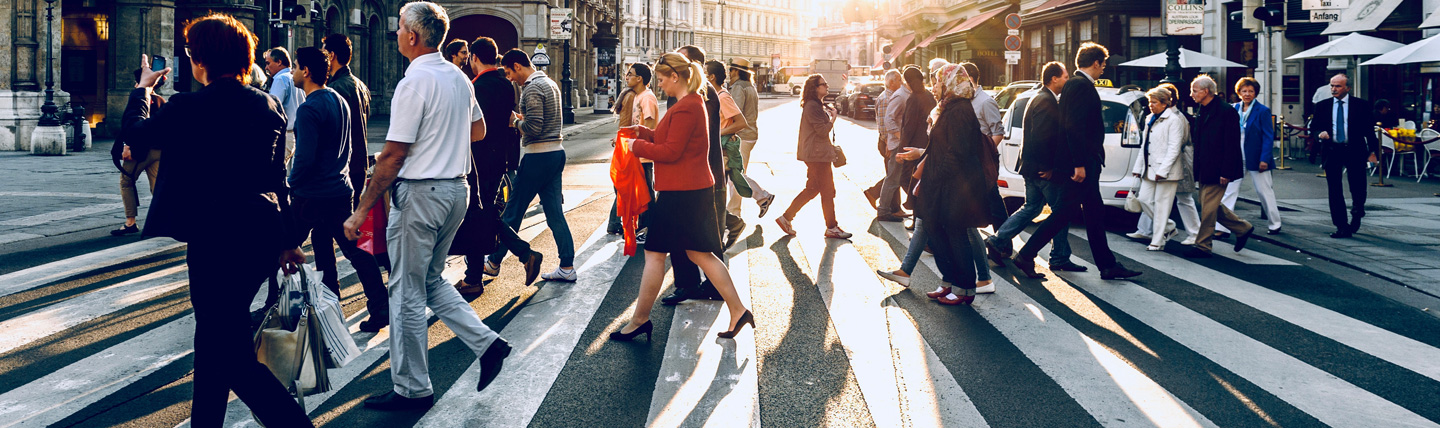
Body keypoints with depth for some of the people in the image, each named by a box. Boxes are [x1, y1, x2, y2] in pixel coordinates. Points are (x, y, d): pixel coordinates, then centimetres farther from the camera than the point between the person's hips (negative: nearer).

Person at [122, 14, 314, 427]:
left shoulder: (189, 108, -13)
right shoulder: (269, 106, 5)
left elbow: (134, 130, 6)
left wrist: (142, 89, 25)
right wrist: (287, 240, 18)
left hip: (216, 239, -7)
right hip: (263, 234, 7)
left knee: (234, 354, -1)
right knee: (214, 335, 22)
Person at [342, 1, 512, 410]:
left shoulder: (415, 82, -17)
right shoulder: (459, 77, 7)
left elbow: (393, 156, -18)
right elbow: (478, 130, 23)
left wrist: (361, 211, -14)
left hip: (420, 193, -8)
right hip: (456, 188, 8)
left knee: (407, 292, 3)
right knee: (431, 279, 22)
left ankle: (412, 389, 11)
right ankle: (486, 342, 11)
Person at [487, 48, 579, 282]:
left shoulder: (532, 88, -14)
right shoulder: (551, 83, 15)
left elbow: (534, 128, -21)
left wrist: (514, 122, -4)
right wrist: (523, 118, 12)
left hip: (538, 156, -9)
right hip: (557, 151, 9)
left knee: (513, 210, 3)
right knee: (554, 212, 9)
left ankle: (495, 260, 15)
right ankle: (567, 267, 7)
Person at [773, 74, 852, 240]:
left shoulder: (817, 105, 17)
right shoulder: (813, 106, -17)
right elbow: (823, 130, -20)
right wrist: (833, 118, -8)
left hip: (816, 154, 11)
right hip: (817, 154, -11)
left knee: (812, 189, 14)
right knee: (827, 191, -2)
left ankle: (786, 218, 15)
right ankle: (831, 228, 6)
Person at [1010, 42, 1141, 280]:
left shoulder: (1075, 84, 16)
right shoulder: (1081, 85, -14)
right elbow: (1074, 127, -23)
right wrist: (1079, 164, -25)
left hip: (1086, 163, 11)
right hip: (1081, 163, -11)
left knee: (1095, 214, 12)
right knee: (1064, 212, -7)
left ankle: (1108, 265, 17)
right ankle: (1026, 256, -3)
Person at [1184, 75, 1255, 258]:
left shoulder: (1227, 112, -13)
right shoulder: (1202, 113, 13)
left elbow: (1232, 145, -16)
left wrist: (1226, 172, -20)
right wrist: (1196, 169, 14)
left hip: (1216, 171, -9)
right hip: (1204, 171, 9)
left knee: (1208, 208, -5)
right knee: (1212, 206, 14)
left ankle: (1202, 246, 3)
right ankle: (1242, 228, 29)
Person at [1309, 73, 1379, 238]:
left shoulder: (1361, 105, 2)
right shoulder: (1322, 106, 7)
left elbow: (1369, 129, 3)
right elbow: (1313, 126, 12)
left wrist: (1373, 151, -3)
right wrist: (1320, 133, -11)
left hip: (1355, 151, -2)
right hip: (1332, 152, 2)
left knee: (1358, 188, 2)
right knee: (1335, 191, 0)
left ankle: (1356, 215, 34)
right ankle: (1342, 227, 6)